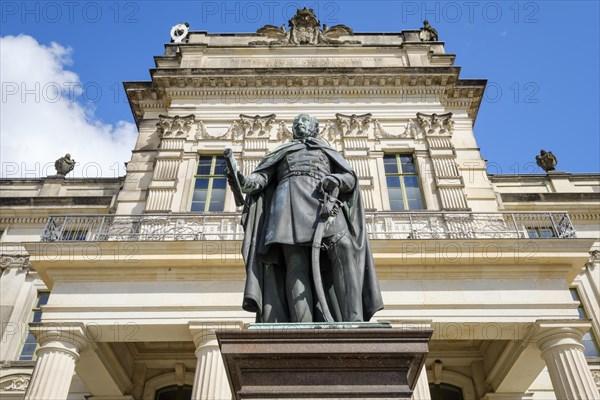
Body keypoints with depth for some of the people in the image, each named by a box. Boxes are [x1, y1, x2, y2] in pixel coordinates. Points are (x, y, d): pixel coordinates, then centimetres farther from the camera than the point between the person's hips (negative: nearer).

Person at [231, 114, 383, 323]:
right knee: (296, 265, -20)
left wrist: (335, 179, -6)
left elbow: (350, 178, 18)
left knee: (343, 249, -26)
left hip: (323, 201, 0)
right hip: (290, 200, 0)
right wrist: (243, 182, -6)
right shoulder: (281, 152, 34)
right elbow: (261, 177, 18)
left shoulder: (327, 151, 33)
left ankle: (352, 323, -35)